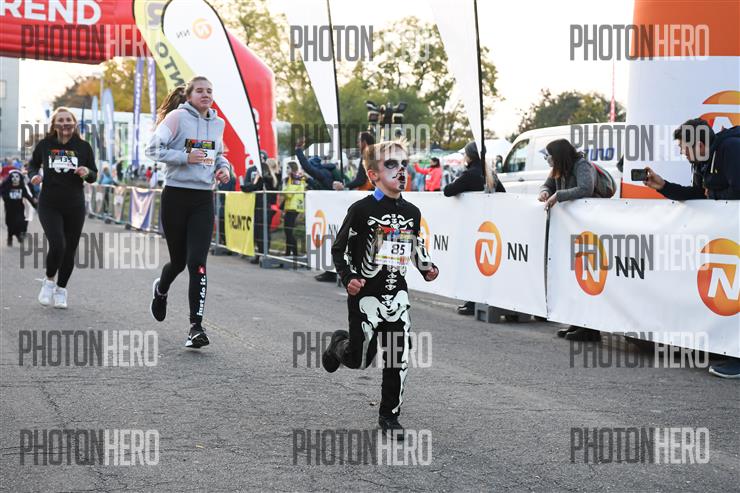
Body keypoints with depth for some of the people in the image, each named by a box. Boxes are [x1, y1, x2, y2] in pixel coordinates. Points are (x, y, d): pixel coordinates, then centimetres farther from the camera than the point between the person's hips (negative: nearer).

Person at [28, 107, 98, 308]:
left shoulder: (83, 147, 0)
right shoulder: (44, 145, -2)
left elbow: (93, 176, 8)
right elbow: (33, 164, 16)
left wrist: (87, 173, -14)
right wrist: (34, 175, -5)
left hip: (75, 206, 2)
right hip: (49, 205, -2)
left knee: (69, 250, 7)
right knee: (57, 245, -18)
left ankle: (61, 289, 27)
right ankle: (49, 280, 10)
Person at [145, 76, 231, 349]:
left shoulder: (218, 123, 10)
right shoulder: (177, 117, -6)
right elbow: (153, 148, -11)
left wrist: (224, 168, 5)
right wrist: (186, 157, -20)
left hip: (203, 200, 3)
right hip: (176, 196, -3)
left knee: (197, 262, -10)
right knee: (178, 260, 9)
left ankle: (196, 326, -9)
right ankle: (161, 289, 45)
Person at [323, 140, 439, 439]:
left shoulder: (412, 212, 5)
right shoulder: (362, 210, -11)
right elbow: (340, 249, -5)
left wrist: (426, 268, 5)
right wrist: (348, 278, -18)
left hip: (397, 294, 4)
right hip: (365, 294, -4)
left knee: (399, 357, -1)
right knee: (360, 359, 0)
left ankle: (389, 415, 14)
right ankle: (340, 345, 37)